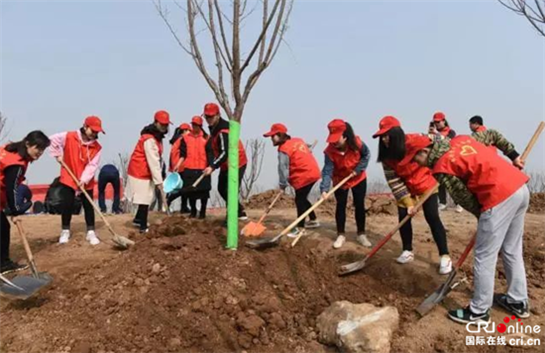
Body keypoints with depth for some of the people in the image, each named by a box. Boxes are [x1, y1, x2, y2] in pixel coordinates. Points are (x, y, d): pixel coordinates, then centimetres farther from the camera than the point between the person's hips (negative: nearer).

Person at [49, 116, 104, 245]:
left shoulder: (97, 147, -8)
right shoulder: (69, 137, -11)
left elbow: (92, 165, -13)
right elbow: (53, 140, 0)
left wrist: (84, 179, -23)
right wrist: (58, 155, -5)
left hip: (86, 181, 1)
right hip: (68, 178, -1)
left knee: (88, 206, 2)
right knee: (67, 205, 1)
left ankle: (91, 232, 12)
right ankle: (65, 231, 17)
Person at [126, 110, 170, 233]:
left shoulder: (157, 136, 8)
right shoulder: (149, 139, -25)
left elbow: (157, 159, 10)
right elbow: (153, 162, -28)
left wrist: (159, 176, 7)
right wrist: (159, 181, -27)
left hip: (146, 172, 10)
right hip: (140, 172, -10)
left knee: (147, 198, 19)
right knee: (145, 199, -4)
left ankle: (138, 219, 36)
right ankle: (143, 227, 4)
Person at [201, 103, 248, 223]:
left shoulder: (223, 131, -26)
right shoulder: (214, 127, 6)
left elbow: (225, 152, -35)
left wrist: (212, 166, -42)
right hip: (226, 165, 11)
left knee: (230, 191, -13)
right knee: (221, 189, 20)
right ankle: (240, 212, 31)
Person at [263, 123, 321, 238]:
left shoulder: (283, 150, -13)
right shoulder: (297, 140, 12)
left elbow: (283, 168, -11)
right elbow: (307, 154, 20)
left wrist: (283, 184, 2)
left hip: (304, 176, -9)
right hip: (313, 172, 10)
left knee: (300, 200, -3)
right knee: (302, 199, 21)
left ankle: (300, 228, 1)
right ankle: (314, 220, 31)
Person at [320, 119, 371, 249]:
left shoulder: (357, 143, -28)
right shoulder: (330, 151, -27)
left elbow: (366, 155, -9)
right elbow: (327, 170, -30)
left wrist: (358, 169, -20)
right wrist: (324, 189, -40)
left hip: (358, 179, 0)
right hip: (340, 180, 0)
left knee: (360, 205, 5)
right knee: (340, 206, 1)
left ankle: (361, 234, 18)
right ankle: (341, 235, 15)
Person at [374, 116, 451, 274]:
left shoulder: (415, 141, -29)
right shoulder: (387, 156, -15)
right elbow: (393, 181, -12)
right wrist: (407, 201, -18)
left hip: (426, 184, -4)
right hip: (406, 187, 4)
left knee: (432, 218, -8)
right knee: (403, 216, 2)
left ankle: (445, 256, -1)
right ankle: (407, 251, 20)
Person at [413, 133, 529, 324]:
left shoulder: (441, 168, -7)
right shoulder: (459, 139, 15)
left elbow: (464, 197, -1)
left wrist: (482, 214, 15)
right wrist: (513, 155, 26)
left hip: (500, 197, -9)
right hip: (520, 186, 9)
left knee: (484, 257, 3)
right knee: (512, 251, 22)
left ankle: (479, 311, 16)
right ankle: (518, 301, 36)